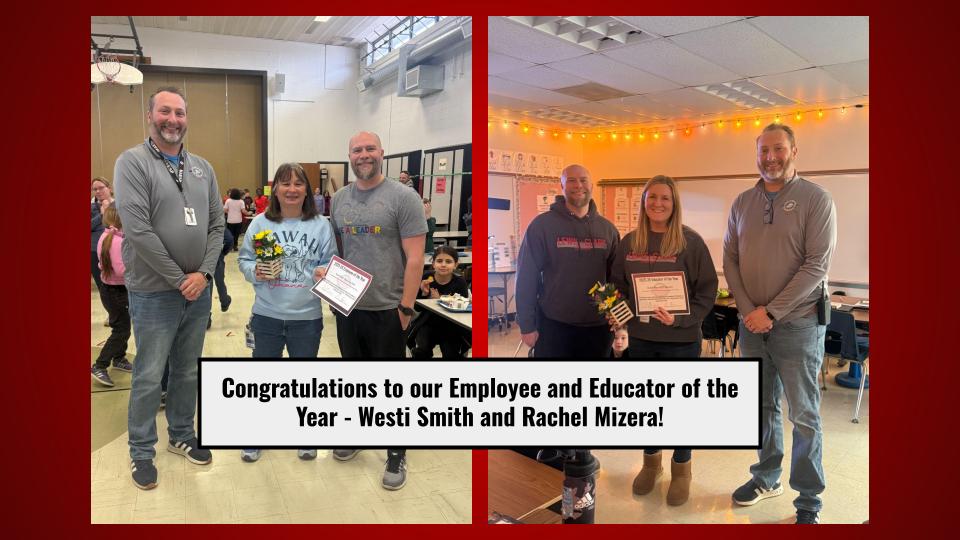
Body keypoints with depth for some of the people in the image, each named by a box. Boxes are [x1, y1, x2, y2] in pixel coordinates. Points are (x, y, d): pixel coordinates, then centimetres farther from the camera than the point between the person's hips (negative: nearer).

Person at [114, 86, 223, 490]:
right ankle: (142, 452, 25)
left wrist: (203, 273, -7)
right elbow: (138, 230, -17)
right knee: (149, 377, 6)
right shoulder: (132, 162, -8)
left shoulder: (202, 167, 8)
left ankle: (182, 435, 35)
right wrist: (179, 279, -14)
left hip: (199, 289, 5)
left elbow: (216, 225, 7)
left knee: (188, 371, 17)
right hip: (154, 292, -5)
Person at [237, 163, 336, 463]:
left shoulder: (321, 225, -2)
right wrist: (255, 271, -17)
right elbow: (244, 259, 3)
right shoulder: (260, 223, -1)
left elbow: (330, 265, 0)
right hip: (267, 316, 0)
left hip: (307, 317, 0)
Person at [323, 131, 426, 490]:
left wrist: (405, 308, -15)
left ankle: (396, 453, 24)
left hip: (386, 310, -5)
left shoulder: (403, 197, -10)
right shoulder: (339, 198, 8)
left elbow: (414, 258, -13)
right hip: (347, 306, 5)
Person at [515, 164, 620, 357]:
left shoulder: (608, 228, 6)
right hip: (553, 326, -3)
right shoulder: (542, 225, -6)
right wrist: (527, 325, -9)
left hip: (598, 326, 4)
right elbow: (526, 277, -7)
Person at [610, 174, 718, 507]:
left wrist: (680, 319, -21)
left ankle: (681, 467, 32)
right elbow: (618, 285, 11)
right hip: (641, 337, 4)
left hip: (681, 339, -3)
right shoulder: (629, 242, 3)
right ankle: (651, 461, 38)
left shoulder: (691, 242, -9)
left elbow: (707, 290, -10)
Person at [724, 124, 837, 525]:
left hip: (797, 323, -4)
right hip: (751, 323, 4)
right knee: (763, 407, 15)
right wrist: (748, 309, -7)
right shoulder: (742, 202, 8)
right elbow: (730, 259, 6)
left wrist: (770, 312, -16)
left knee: (804, 415, 4)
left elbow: (817, 265, -12)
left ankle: (809, 502, 18)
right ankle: (767, 477, 32)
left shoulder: (816, 199, -6)